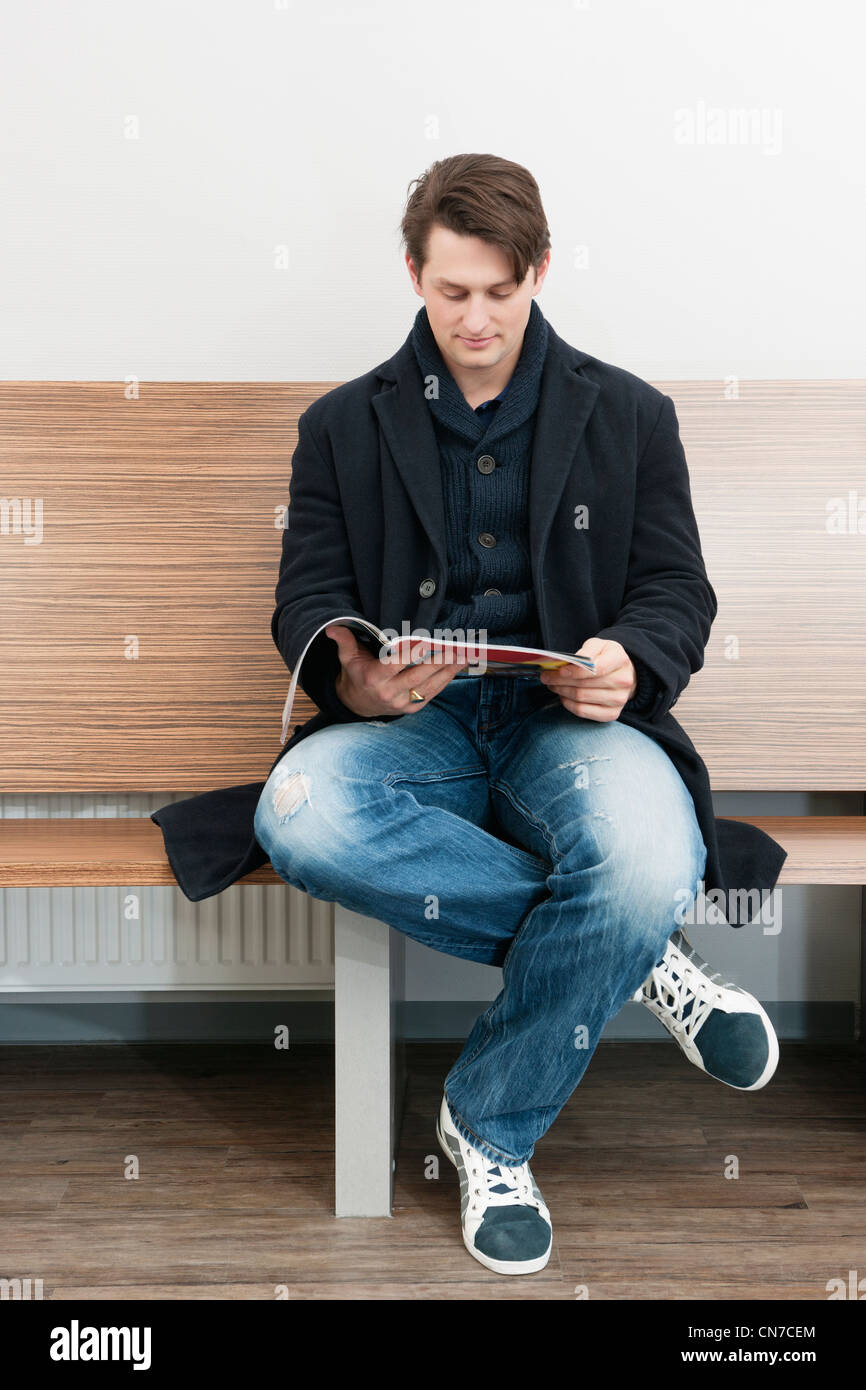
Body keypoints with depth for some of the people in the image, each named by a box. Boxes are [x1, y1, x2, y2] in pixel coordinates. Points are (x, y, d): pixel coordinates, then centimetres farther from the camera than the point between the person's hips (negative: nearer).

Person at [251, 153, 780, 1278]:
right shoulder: (344, 426, 14)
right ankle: (636, 949, -17)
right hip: (408, 723, 1)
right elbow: (308, 599, 7)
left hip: (569, 719, 0)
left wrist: (632, 663, -16)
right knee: (299, 815, -34)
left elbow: (678, 589, 9)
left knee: (651, 857, -35)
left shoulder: (628, 415, 13)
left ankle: (492, 1126, -8)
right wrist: (355, 680, -17)